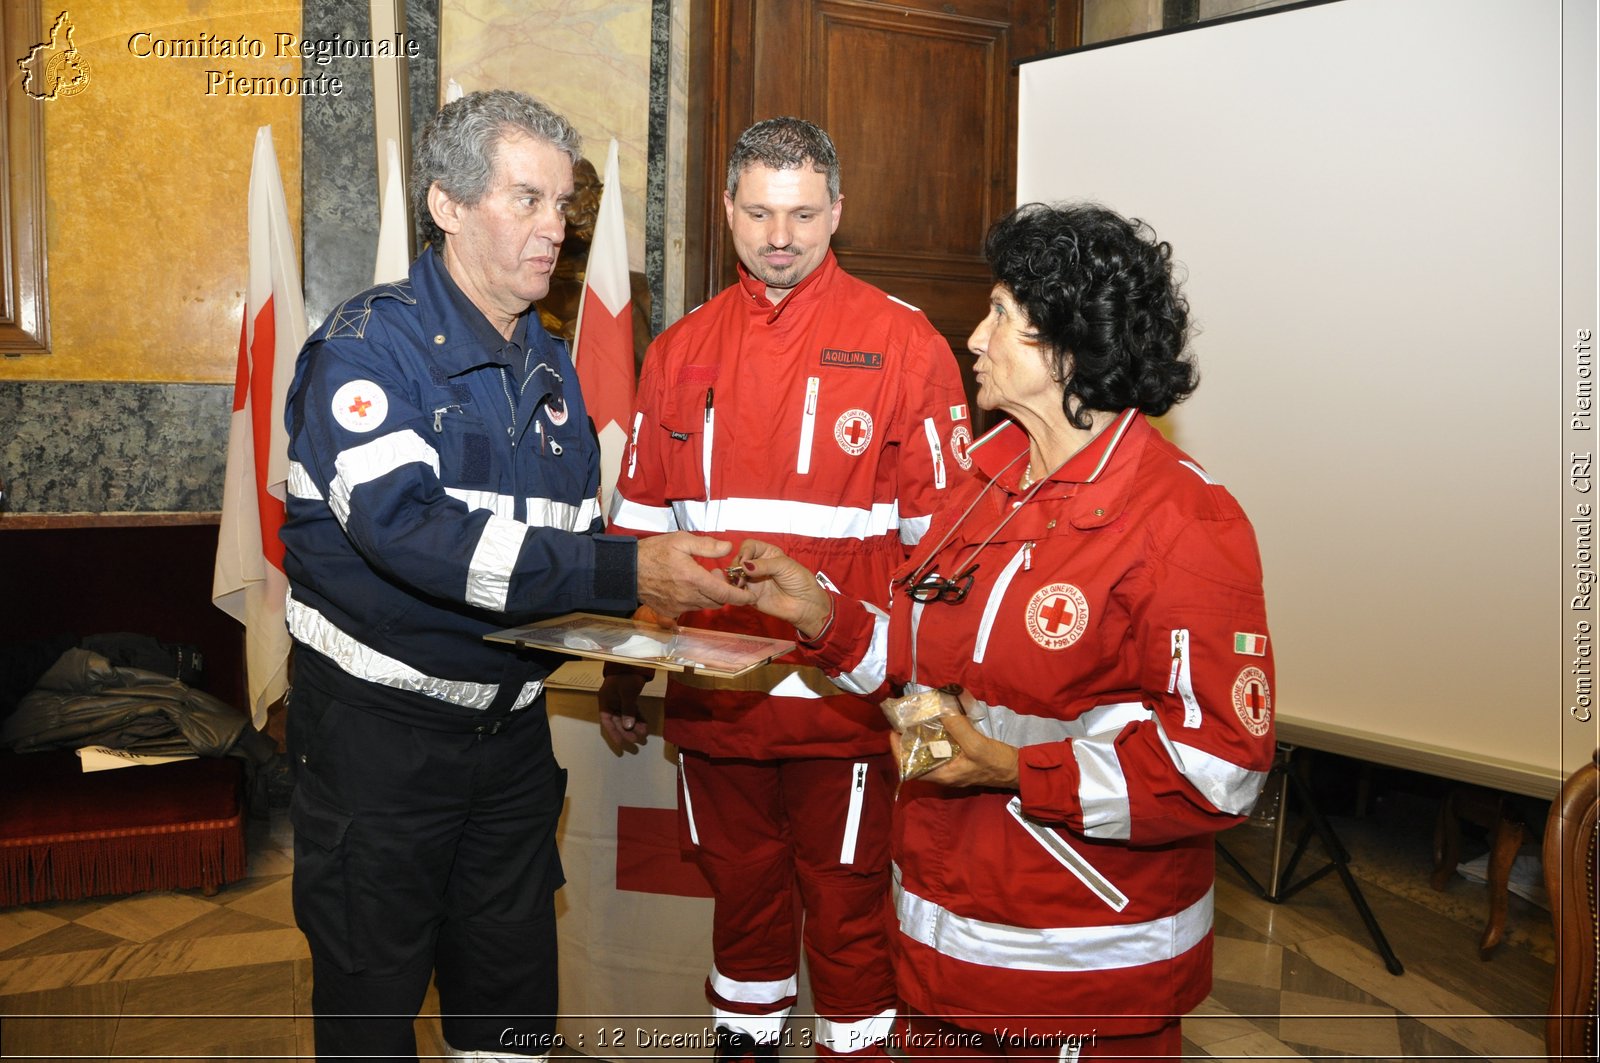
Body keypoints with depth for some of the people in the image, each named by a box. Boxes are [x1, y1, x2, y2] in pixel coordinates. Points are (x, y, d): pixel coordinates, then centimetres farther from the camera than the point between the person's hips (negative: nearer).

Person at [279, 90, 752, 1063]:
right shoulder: (371, 345, -13)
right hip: (380, 726, -5)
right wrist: (622, 572, -34)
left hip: (513, 724, 6)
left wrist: (646, 606, -8)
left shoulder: (551, 367, 8)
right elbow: (403, 525, -30)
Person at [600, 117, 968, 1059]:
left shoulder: (904, 344, -4)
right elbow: (640, 528, 11)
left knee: (846, 904, 10)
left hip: (845, 699, -3)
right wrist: (620, 680, 12)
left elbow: (939, 538, -5)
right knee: (741, 891, 20)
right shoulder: (682, 351, 7)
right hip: (713, 695, 4)